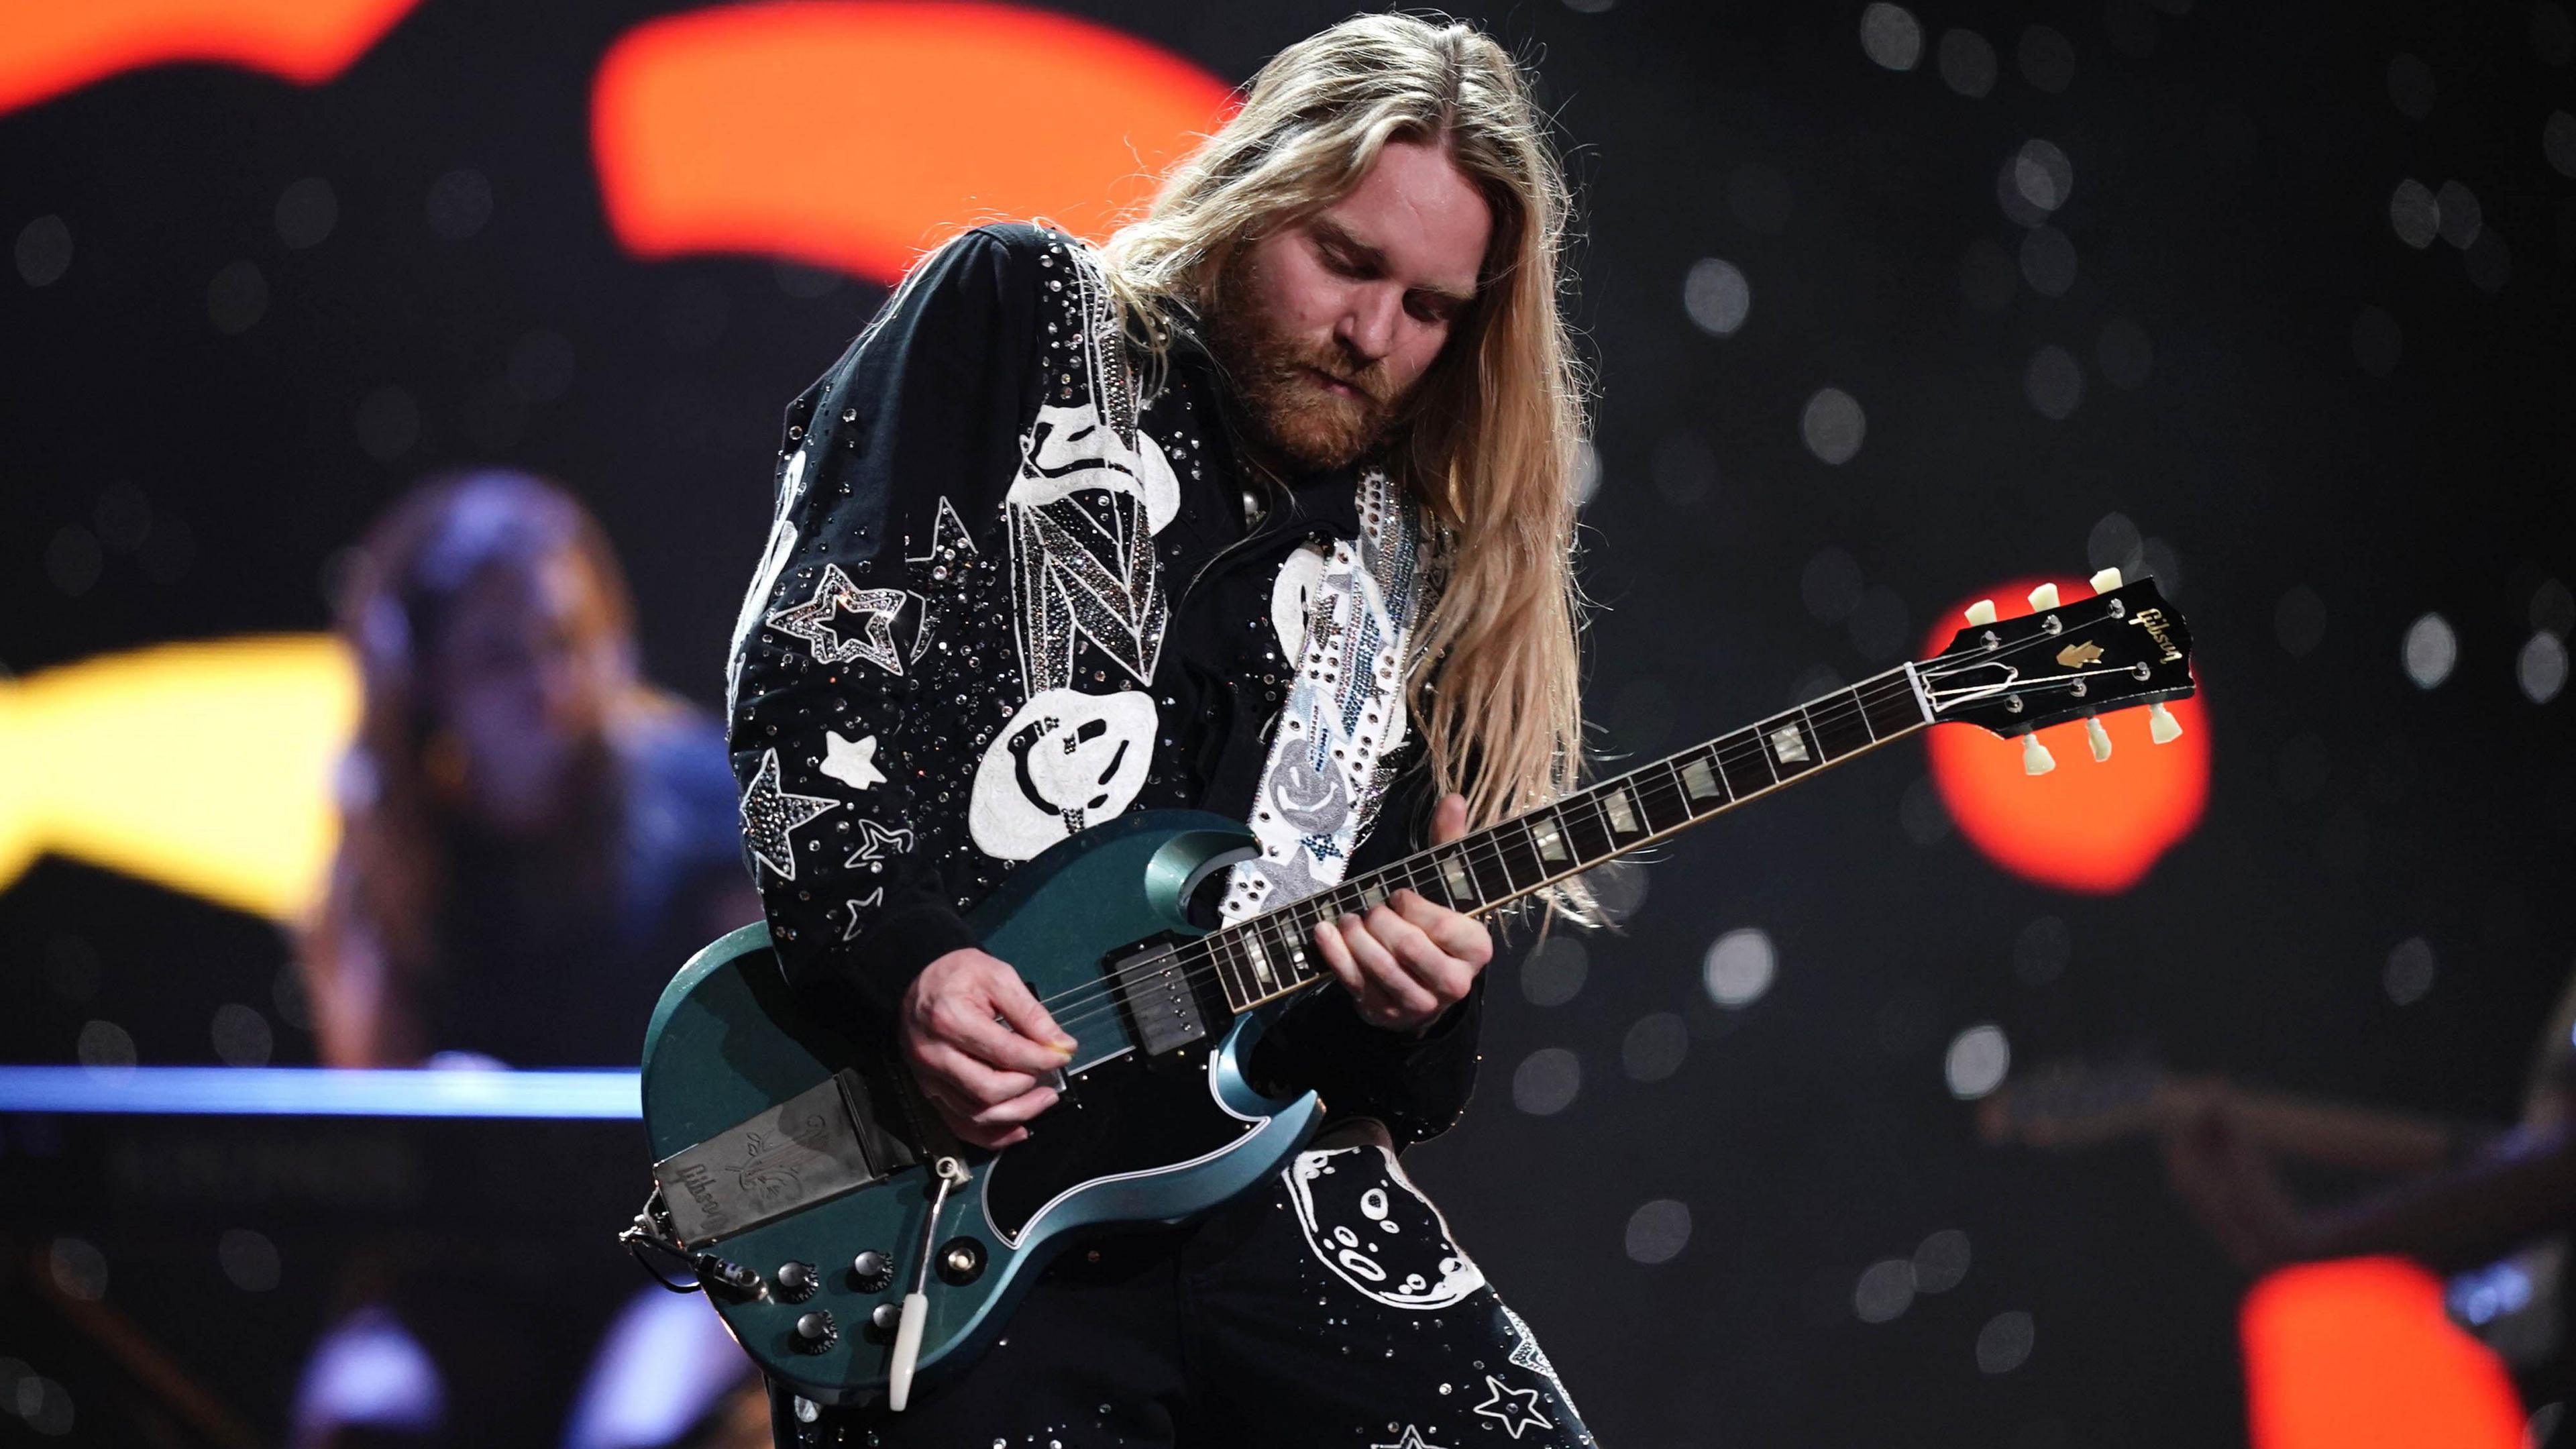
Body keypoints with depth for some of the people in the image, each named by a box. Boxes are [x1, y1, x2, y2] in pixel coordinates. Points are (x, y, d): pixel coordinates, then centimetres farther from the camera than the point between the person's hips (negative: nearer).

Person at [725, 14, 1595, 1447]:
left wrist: (1409, 1016, -8)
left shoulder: (1418, 577, 16)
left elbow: (1406, 1087, 15)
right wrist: (901, 952, -16)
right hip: (939, 1176, -4)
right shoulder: (1014, 317, 7)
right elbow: (805, 676, -3)